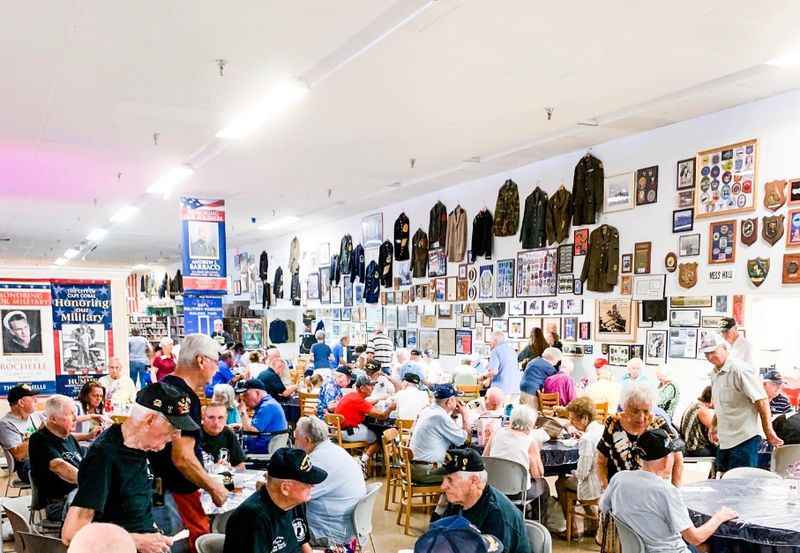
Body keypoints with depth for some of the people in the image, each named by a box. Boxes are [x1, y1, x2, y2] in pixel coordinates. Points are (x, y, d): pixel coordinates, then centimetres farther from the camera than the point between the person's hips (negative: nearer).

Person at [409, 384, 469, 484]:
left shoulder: (427, 411, 10)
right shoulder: (440, 416, -19)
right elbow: (461, 439, -8)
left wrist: (452, 414, 16)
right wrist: (464, 413, 2)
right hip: (425, 471, -10)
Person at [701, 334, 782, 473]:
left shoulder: (740, 369, -16)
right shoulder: (714, 373, 12)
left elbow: (761, 401, -17)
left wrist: (768, 432, -16)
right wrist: (714, 427, 20)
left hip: (745, 439, -9)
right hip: (724, 440, 9)